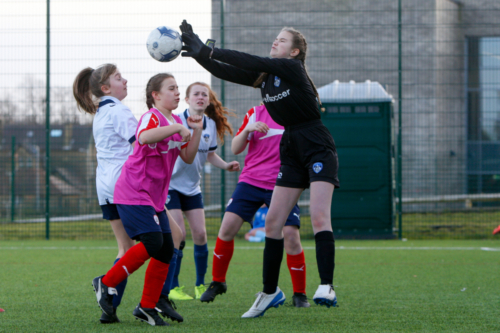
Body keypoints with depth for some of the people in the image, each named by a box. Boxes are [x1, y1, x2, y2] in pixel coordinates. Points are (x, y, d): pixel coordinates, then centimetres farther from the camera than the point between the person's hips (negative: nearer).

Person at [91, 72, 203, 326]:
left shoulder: (175, 122, 16)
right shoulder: (151, 117, -13)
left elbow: (188, 157, 17)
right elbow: (144, 137, -36)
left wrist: (196, 131, 4)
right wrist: (176, 128, -34)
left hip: (155, 196, 9)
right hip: (133, 193, -9)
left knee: (166, 249, 2)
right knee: (152, 242, -21)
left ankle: (148, 306, 11)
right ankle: (106, 283, -5)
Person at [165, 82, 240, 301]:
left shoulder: (210, 124, 3)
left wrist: (225, 165, -3)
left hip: (193, 186, 5)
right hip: (171, 184, -5)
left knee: (200, 234, 0)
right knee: (178, 235, -11)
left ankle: (200, 285, 13)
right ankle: (172, 287, 0)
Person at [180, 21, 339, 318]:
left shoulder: (292, 68, -14)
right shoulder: (265, 76, 8)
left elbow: (252, 62, -24)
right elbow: (228, 72, -1)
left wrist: (208, 52, -25)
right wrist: (200, 52, -16)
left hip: (319, 149, -8)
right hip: (292, 152, 8)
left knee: (319, 217, -21)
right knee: (273, 221, 3)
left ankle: (327, 288, -25)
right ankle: (270, 292, 12)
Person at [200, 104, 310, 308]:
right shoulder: (255, 114, 6)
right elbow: (235, 149, 4)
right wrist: (247, 129, -14)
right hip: (250, 181, 1)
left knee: (291, 236, -13)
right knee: (227, 228, -8)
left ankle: (300, 294, 1)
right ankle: (217, 282, 13)